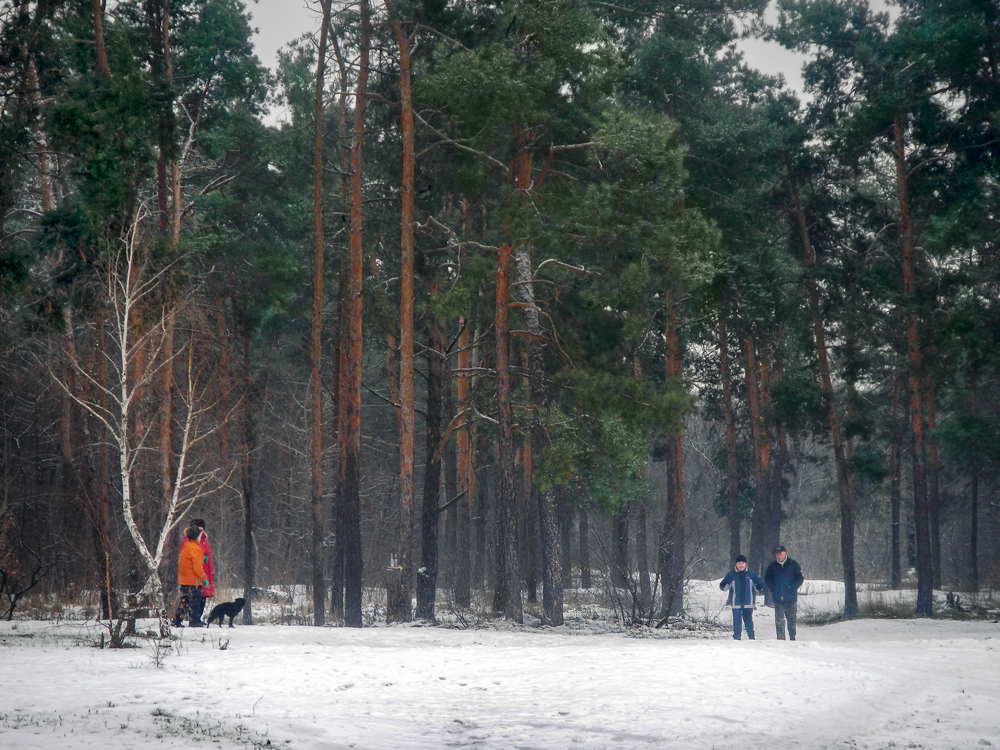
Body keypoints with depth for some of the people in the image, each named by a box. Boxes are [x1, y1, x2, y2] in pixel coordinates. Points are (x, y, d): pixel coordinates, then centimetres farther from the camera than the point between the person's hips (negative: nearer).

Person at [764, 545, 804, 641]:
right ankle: (780, 638, 4)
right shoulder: (772, 566, 6)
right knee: (779, 619, 0)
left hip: (791, 598, -2)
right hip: (778, 598, 2)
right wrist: (773, 588, -1)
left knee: (791, 619, 3)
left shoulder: (793, 565, 0)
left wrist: (792, 588, -10)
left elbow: (800, 578, 1)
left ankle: (792, 638, 11)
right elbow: (767, 578, 15)